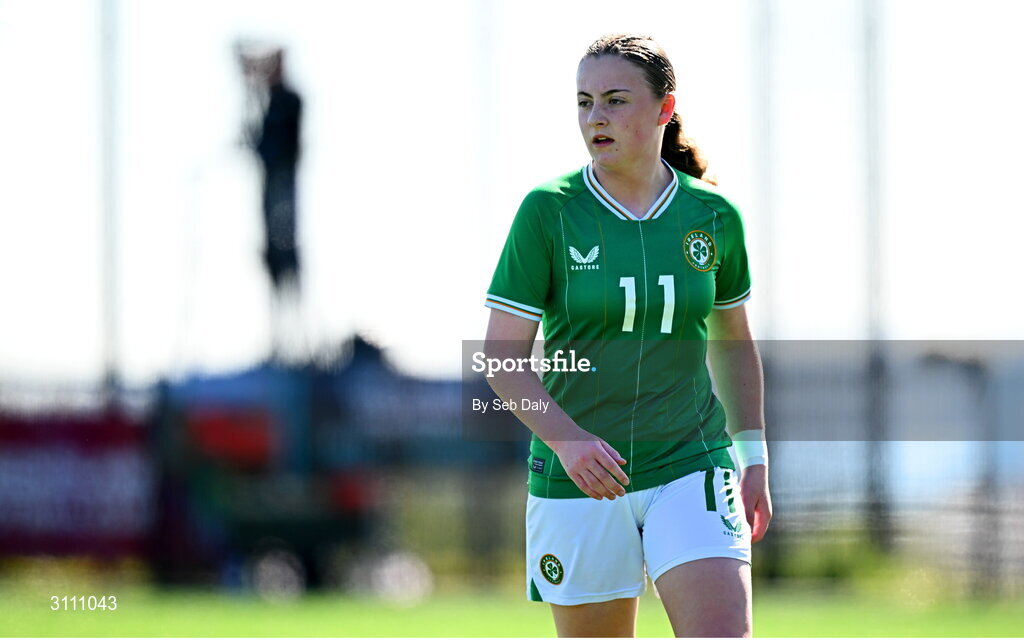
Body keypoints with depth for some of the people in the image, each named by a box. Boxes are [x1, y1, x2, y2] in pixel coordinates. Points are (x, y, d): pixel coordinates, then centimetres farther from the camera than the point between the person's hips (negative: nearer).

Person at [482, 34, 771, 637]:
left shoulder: (714, 215, 2)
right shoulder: (547, 210, -6)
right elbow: (502, 356, -7)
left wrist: (754, 460, 15)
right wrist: (565, 437, -23)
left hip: (692, 472, 1)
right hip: (577, 478, -1)